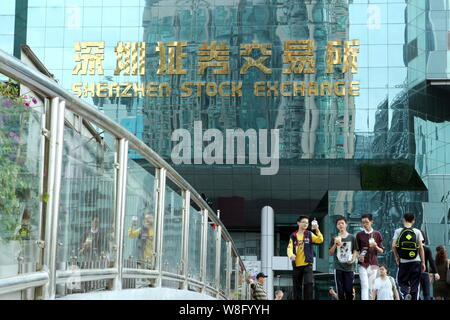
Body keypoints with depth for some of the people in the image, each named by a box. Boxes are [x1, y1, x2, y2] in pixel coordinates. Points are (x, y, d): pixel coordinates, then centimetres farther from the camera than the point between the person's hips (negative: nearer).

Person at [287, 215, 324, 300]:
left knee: (309, 283, -18)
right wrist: (291, 255, -26)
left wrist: (317, 230, -21)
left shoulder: (309, 234, 7)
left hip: (307, 264, -2)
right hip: (296, 265, 2)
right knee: (297, 286, 6)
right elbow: (289, 248, -4)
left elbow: (320, 240, -7)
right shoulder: (293, 236, 8)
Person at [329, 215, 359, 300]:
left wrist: (353, 259, -10)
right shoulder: (335, 238, 9)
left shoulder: (352, 237, 7)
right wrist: (335, 244, -7)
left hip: (349, 267, -1)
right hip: (338, 267, 1)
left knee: (349, 290, -2)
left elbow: (355, 251, 8)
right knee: (340, 290, 1)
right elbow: (330, 253, 9)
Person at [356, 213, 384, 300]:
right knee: (364, 286, -12)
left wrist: (376, 247, -11)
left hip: (373, 264, 1)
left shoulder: (377, 234, 7)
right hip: (362, 264, -1)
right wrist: (358, 255, -8)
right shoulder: (359, 235, 6)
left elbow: (381, 251, 9)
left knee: (371, 287, 5)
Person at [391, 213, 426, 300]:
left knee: (401, 282, 10)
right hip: (416, 261, 1)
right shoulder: (417, 232, 2)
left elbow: (393, 246, -8)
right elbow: (421, 248, -1)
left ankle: (405, 294, -17)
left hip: (403, 262, 0)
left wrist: (397, 258, 4)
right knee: (414, 284, 7)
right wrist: (423, 262, 4)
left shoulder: (398, 231, 0)